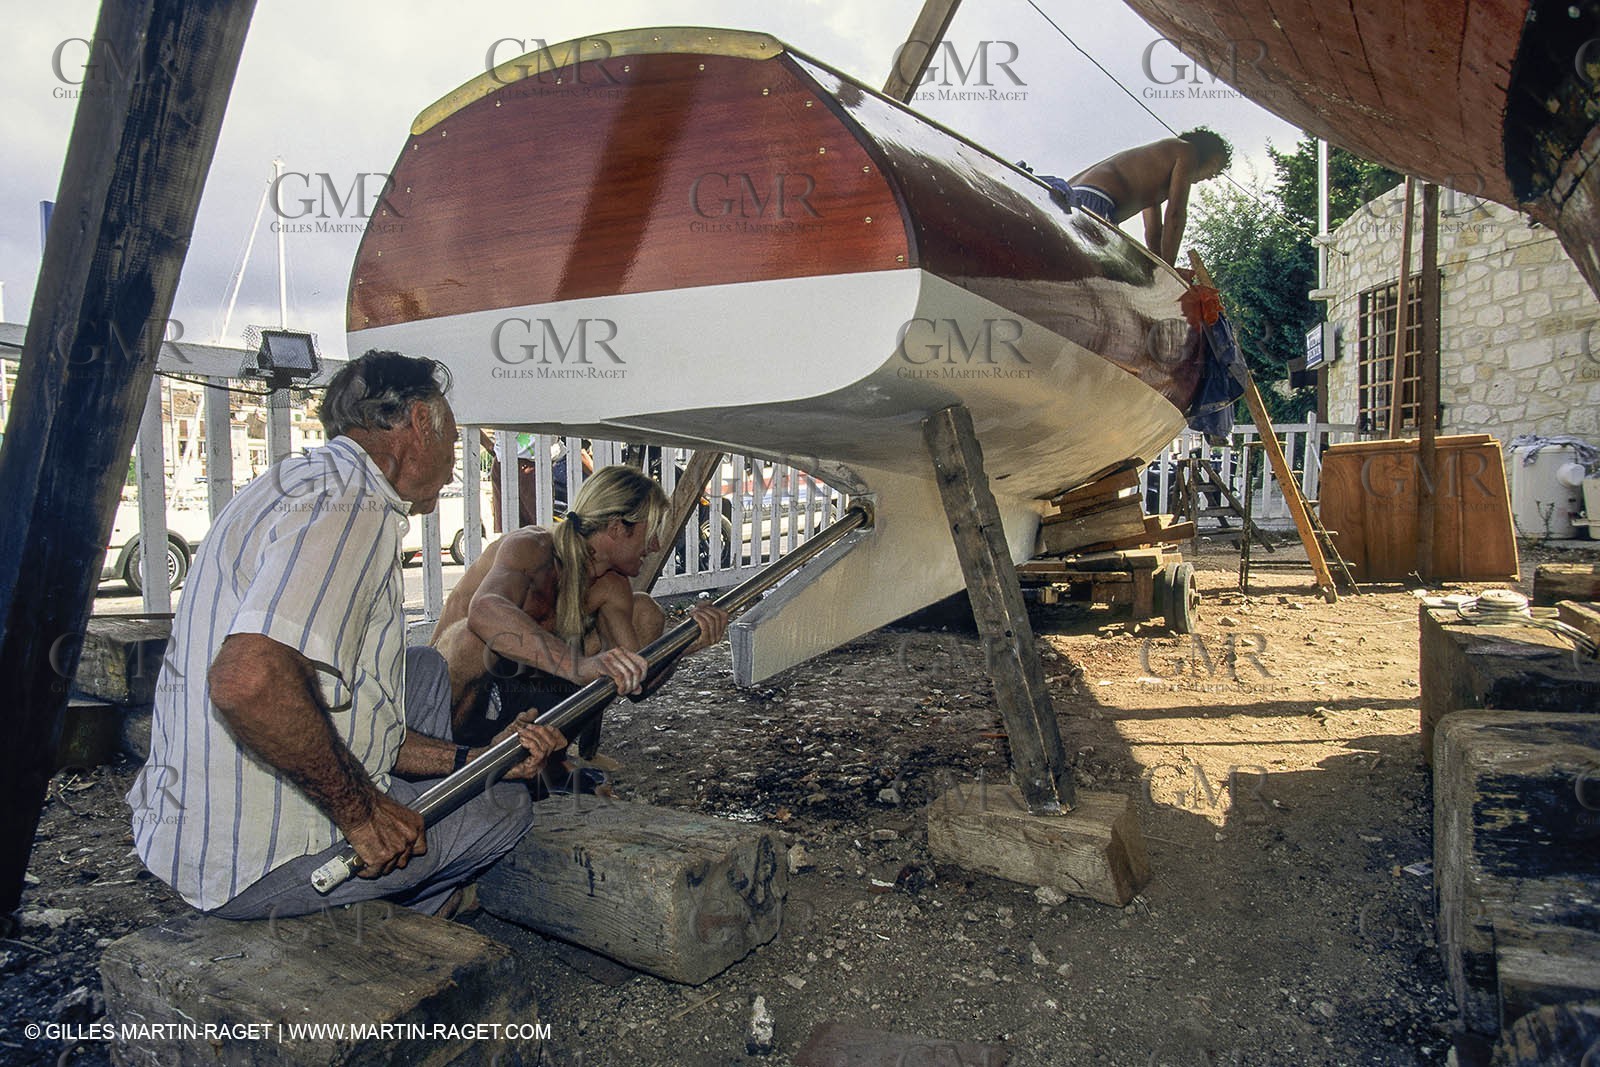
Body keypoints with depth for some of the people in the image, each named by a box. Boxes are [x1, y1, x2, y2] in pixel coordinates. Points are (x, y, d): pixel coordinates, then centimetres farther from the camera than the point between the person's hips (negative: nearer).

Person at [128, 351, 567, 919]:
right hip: (259, 866, -10)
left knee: (424, 667, 22)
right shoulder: (355, 502, -19)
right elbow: (248, 680, -36)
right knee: (505, 802, 7)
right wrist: (360, 809, -22)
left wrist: (473, 758, 9)